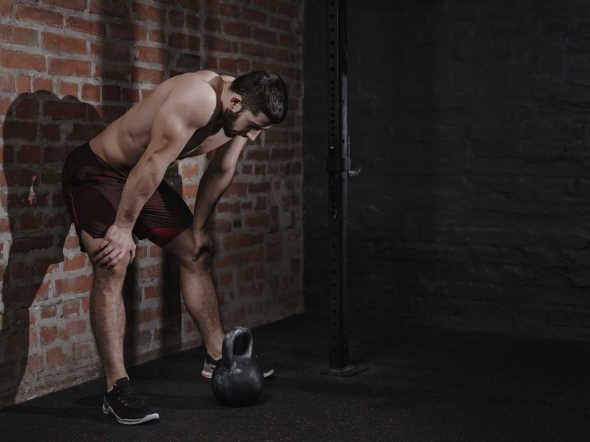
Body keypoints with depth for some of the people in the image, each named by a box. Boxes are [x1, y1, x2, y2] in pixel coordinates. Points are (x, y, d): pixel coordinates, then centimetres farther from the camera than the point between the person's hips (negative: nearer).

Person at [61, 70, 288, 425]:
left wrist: (198, 227, 14)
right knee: (112, 268, -20)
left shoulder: (242, 114, -6)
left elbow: (220, 172, 8)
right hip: (96, 171, -9)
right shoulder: (198, 98, -34)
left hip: (142, 177, 9)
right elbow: (153, 163, -32)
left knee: (198, 253, 10)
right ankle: (117, 389, -18)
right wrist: (123, 227, -26)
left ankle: (216, 358, 23)